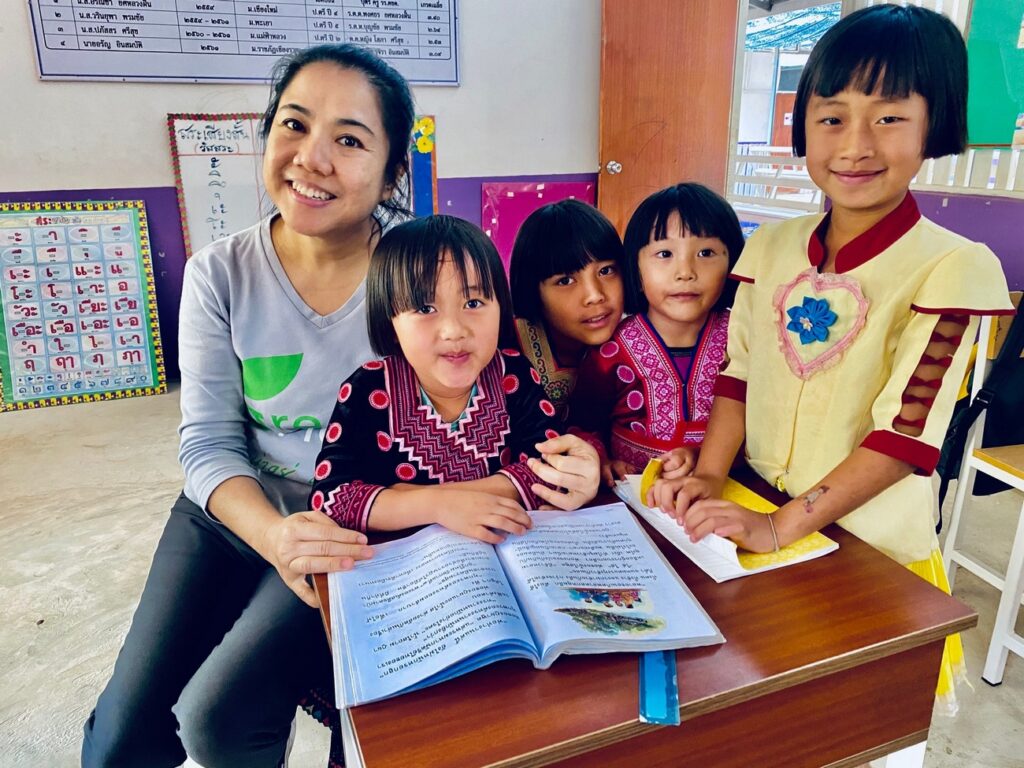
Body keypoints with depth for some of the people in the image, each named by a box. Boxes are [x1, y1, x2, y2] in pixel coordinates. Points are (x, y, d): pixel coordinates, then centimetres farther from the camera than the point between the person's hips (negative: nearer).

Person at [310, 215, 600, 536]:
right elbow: (328, 498, -19)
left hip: (508, 549, 1)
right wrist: (438, 506, -31)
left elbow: (553, 468, -16)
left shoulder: (513, 375, -10)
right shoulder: (368, 391, -14)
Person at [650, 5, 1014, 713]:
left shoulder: (953, 268, -16)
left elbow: (905, 434, -20)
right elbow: (738, 374, 2)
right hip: (751, 530, 4)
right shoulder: (770, 247, -1)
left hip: (874, 556, -3)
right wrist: (709, 477, -11)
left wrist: (782, 525, -24)